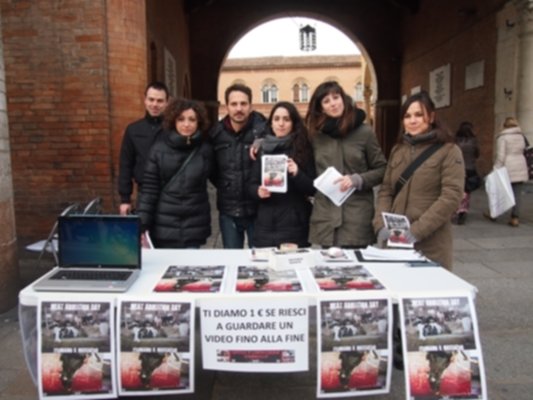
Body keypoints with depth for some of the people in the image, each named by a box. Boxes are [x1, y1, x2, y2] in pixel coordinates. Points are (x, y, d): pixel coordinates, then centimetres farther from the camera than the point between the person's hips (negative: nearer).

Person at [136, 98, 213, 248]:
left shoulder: (205, 150, 0)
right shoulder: (159, 149, -2)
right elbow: (149, 188, -3)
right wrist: (142, 225, -7)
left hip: (194, 229, 0)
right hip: (163, 228, 0)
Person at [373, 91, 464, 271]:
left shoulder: (449, 151, -3)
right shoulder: (398, 150, 12)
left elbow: (451, 197, -12)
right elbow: (385, 191, 10)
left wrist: (417, 231, -19)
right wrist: (381, 226, -5)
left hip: (431, 244, -4)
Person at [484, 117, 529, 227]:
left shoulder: (502, 137, -7)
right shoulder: (521, 136, 12)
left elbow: (500, 155, -13)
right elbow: (522, 150, 15)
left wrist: (497, 169, -10)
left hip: (508, 168, -5)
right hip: (520, 168, 5)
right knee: (517, 193, 3)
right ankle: (515, 218, 2)